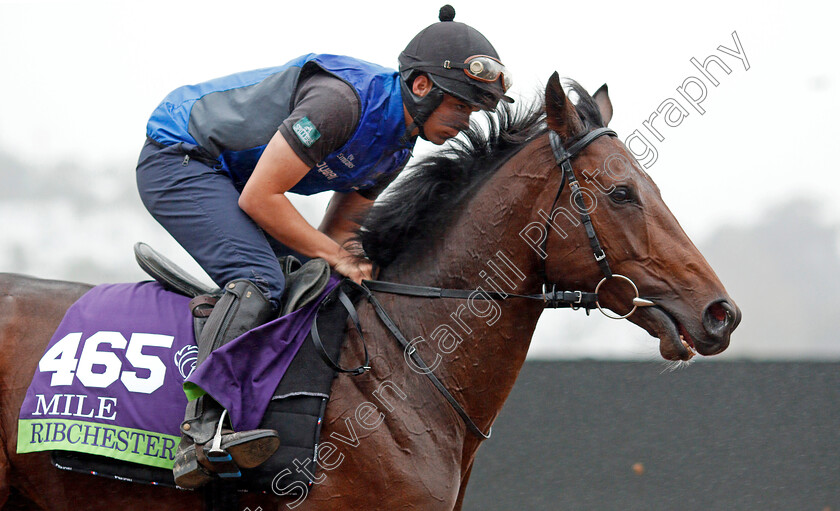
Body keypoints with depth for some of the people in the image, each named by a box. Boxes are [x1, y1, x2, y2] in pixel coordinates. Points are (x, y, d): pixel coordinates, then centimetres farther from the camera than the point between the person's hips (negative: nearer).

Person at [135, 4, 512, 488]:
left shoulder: (396, 147, 2)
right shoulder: (343, 98, -29)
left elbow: (335, 232, 9)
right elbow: (259, 198, -27)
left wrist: (354, 263, -13)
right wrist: (336, 257, -20)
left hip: (228, 179, 10)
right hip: (178, 157, -10)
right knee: (258, 277, -28)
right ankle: (204, 430, -38)